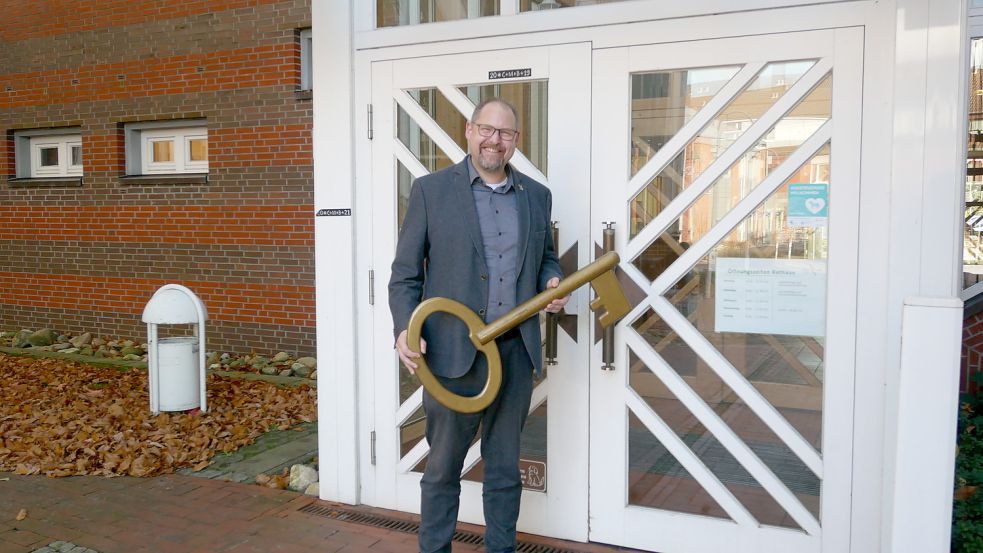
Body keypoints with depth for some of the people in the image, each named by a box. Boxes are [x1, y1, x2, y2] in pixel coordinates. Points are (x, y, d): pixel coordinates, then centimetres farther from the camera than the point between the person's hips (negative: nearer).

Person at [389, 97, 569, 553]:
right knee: (443, 468, 10)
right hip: (454, 351, -3)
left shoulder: (537, 196, 10)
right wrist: (404, 330, -16)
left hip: (516, 350, 4)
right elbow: (404, 274, -2)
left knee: (505, 467, 16)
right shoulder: (430, 190, -1)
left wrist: (552, 281, -1)